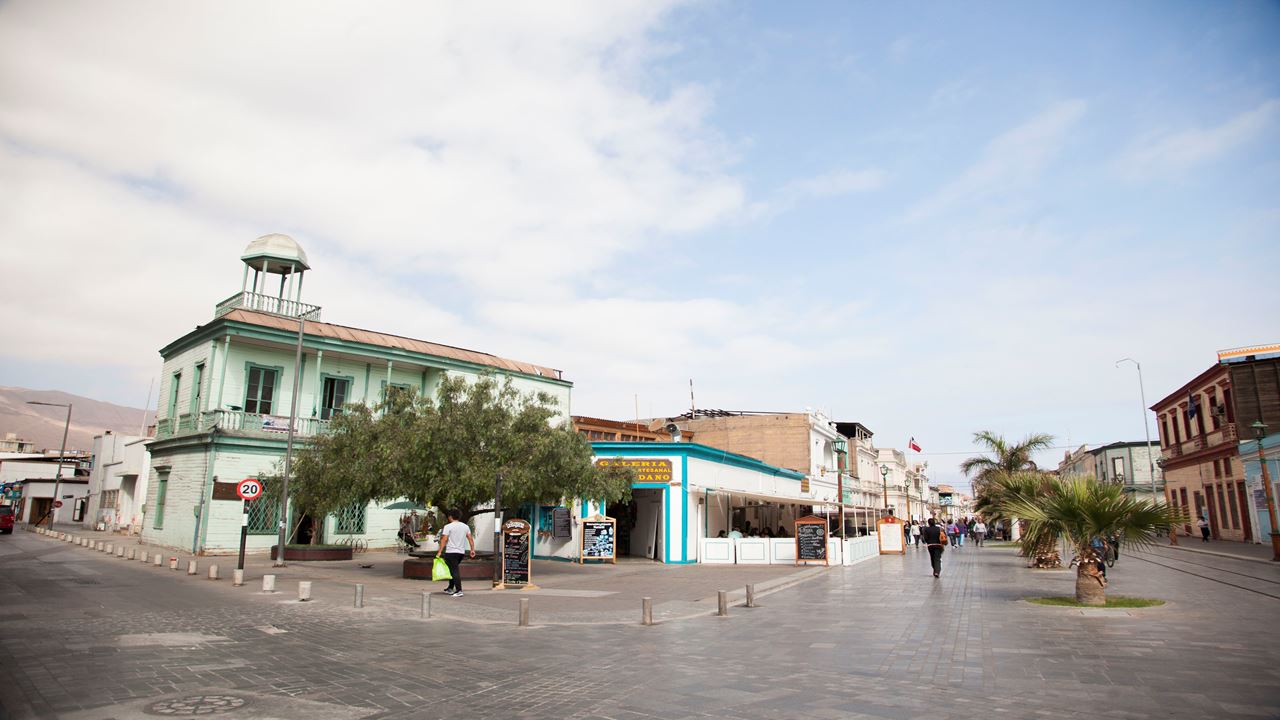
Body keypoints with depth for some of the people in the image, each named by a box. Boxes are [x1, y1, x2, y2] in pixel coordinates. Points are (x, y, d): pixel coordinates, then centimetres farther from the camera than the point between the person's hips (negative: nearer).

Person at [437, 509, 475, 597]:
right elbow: (470, 538, 7)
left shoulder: (448, 526, -7)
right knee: (453, 569, 21)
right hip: (461, 551, 6)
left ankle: (459, 591, -12)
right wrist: (473, 549, 10)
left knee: (454, 571, -6)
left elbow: (444, 539, -14)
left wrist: (440, 551, -14)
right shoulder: (465, 526, 10)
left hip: (451, 551, -6)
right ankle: (450, 588, 26)